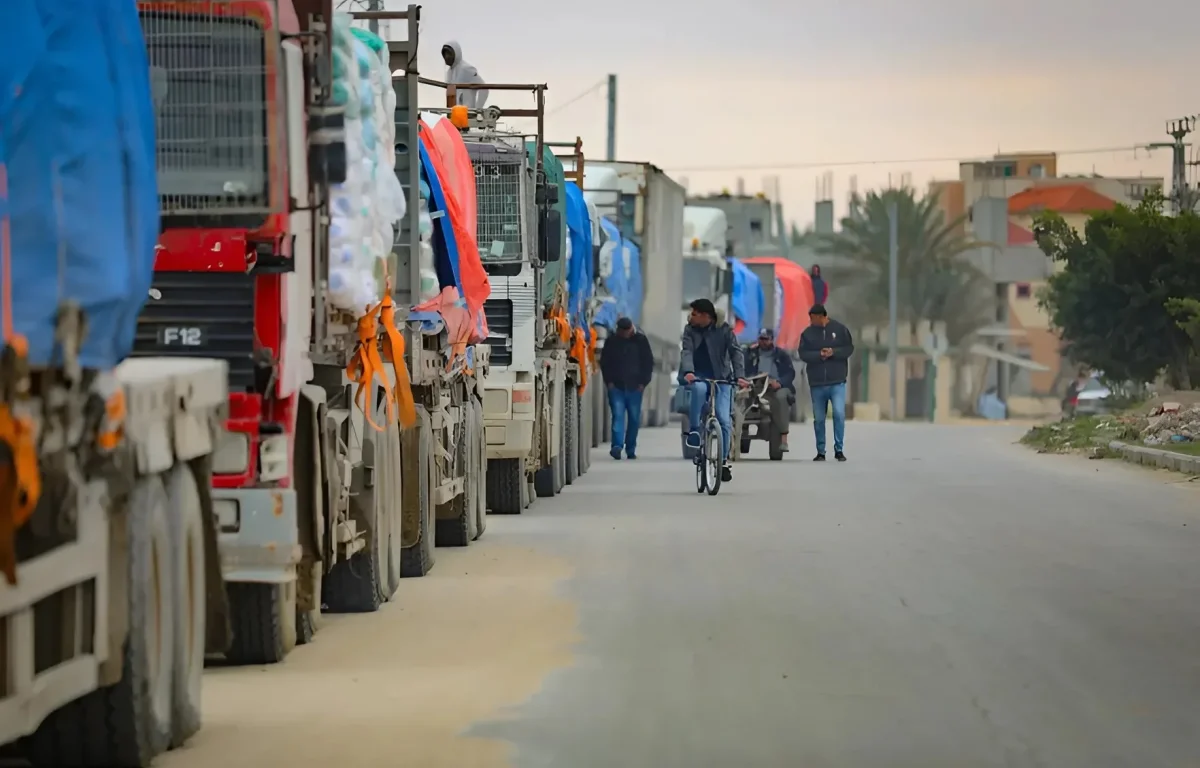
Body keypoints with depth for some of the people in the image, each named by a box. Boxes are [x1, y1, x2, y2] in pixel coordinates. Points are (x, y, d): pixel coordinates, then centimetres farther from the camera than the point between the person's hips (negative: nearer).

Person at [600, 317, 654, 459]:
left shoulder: (641, 340, 3)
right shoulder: (611, 341, 4)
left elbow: (648, 362, 7)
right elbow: (604, 363, 10)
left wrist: (643, 382, -1)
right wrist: (609, 381, 0)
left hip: (635, 387, 1)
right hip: (616, 386, -1)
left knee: (634, 418, 4)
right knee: (618, 415, -13)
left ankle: (630, 449, 13)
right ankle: (617, 446, -22)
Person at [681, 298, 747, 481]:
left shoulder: (724, 330, -3)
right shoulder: (690, 330, 1)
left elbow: (736, 352, -12)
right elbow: (686, 351, -13)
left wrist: (739, 376, -27)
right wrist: (688, 372, -33)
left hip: (721, 378, 0)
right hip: (698, 377, 0)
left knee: (724, 419, -13)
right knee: (699, 388, -38)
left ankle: (724, 460, 2)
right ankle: (693, 430, -25)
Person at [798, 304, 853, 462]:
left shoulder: (840, 329, 1)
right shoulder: (807, 333, 4)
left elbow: (849, 348, 0)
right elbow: (803, 354, -2)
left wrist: (833, 352, -17)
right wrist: (819, 355, -19)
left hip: (837, 382, -2)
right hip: (817, 383, 2)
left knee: (839, 413, -15)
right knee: (818, 419, 7)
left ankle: (839, 450, -5)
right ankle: (820, 452, 17)